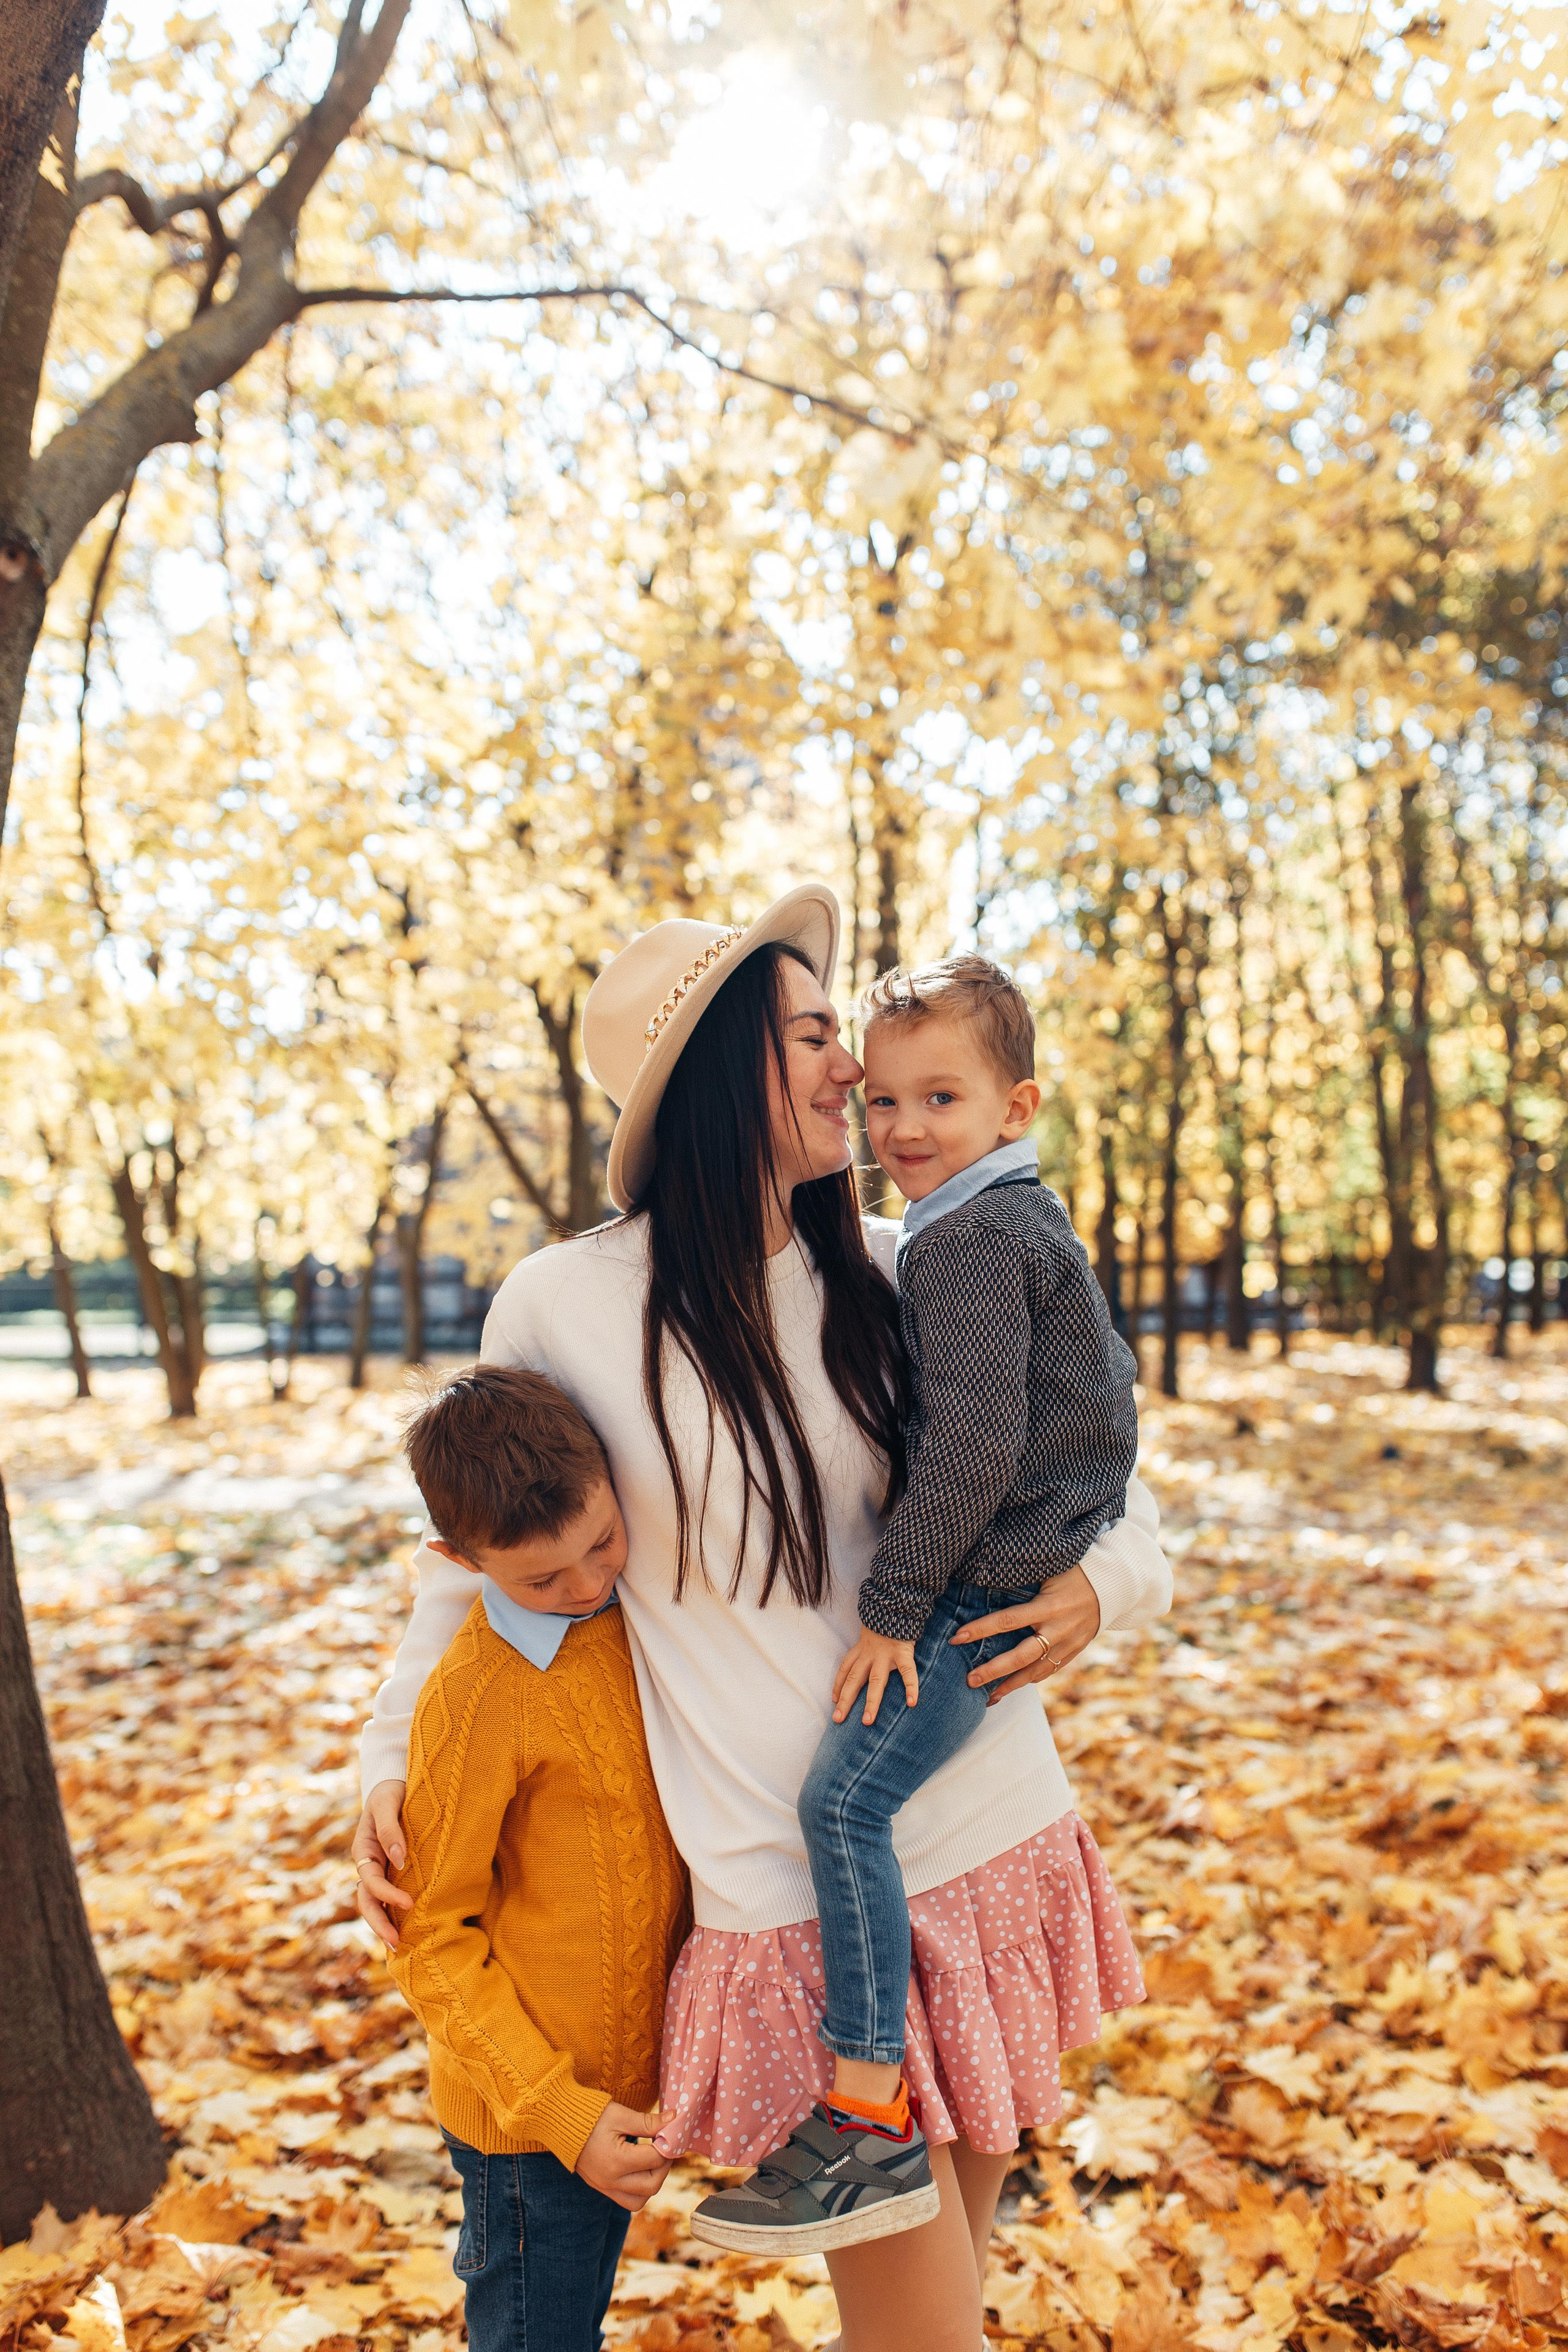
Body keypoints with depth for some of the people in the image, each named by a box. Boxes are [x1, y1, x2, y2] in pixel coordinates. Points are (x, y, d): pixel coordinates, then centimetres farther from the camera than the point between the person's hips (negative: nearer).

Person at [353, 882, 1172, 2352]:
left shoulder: (889, 1278, 0)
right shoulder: (562, 1309, -9)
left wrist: (1102, 1585, -8)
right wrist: (391, 1762, 5)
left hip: (1001, 1841, 4)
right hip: (799, 1898, -4)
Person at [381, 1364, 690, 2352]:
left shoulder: (639, 1617, -5)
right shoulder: (477, 1700, -24)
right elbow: (432, 1938, -16)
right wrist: (560, 2112, -19)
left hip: (625, 2081, 6)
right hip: (527, 2110, -6)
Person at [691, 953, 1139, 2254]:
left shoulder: (966, 1238, -17)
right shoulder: (1026, 1220, 16)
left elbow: (973, 1440, -24)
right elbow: (1105, 1379, 25)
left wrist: (895, 1600, -19)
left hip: (988, 1581, -12)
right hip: (1039, 1556, 12)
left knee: (848, 1792, -20)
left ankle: (874, 2120, -17)